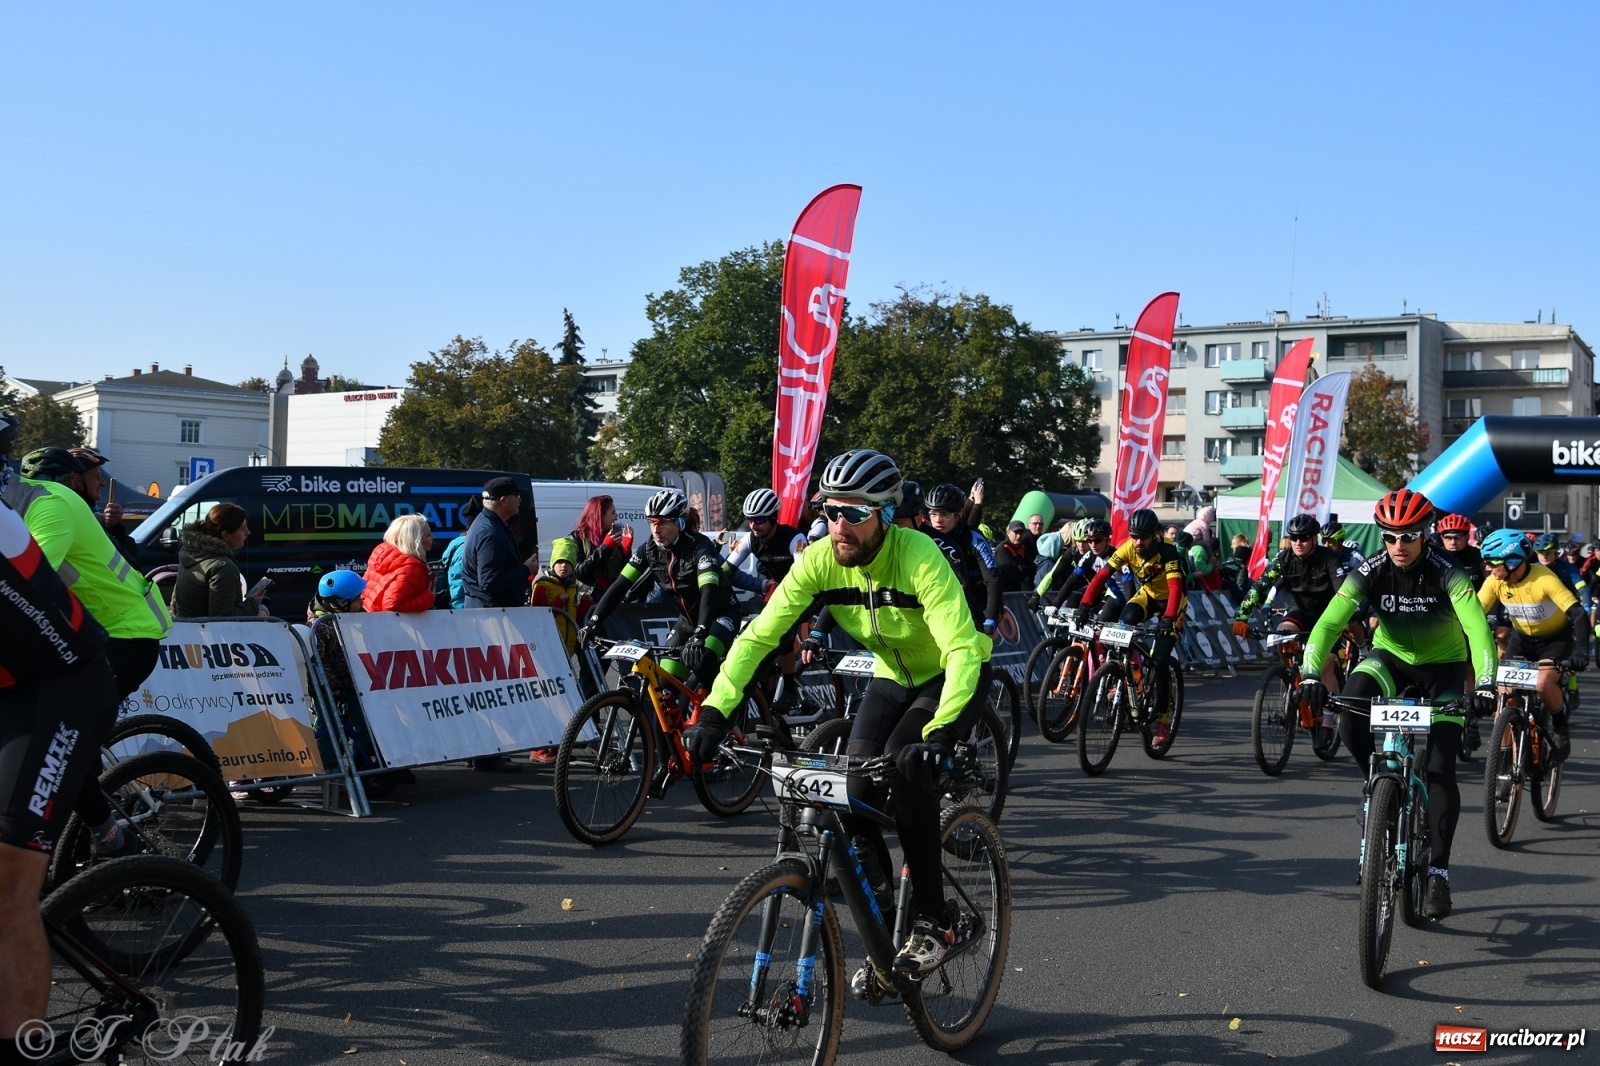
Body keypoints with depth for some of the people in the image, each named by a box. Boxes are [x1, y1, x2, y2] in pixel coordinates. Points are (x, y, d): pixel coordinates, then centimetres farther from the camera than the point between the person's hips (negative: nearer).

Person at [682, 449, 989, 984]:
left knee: (904, 764, -30)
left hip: (951, 677, -5)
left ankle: (931, 924, -16)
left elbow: (962, 650, -39)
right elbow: (758, 634, -19)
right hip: (893, 678, 5)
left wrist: (939, 733, -53)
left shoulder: (919, 558, -33)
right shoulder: (820, 560, -19)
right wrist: (714, 711, -31)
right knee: (854, 801, -10)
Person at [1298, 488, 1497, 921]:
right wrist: (1311, 674, -43)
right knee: (1350, 721, -29)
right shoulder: (1370, 572, -20)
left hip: (1443, 666, -2)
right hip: (1391, 656, 2)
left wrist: (1485, 685, -51)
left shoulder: (1446, 575, -25)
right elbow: (1328, 623, -28)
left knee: (1441, 770, -11)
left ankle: (1438, 872, -1)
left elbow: (1478, 629, -36)